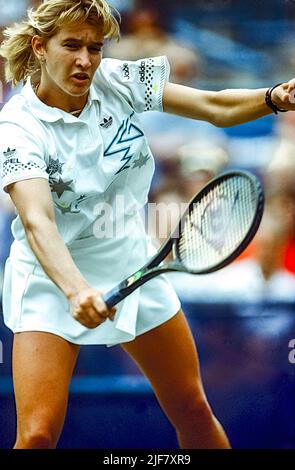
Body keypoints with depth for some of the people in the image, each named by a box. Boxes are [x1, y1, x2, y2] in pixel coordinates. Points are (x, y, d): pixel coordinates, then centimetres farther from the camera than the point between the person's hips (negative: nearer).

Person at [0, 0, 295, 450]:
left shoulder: (117, 80, -7)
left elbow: (216, 107, -3)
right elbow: (37, 221, -34)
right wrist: (75, 290, -51)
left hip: (132, 268, 5)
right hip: (52, 283, -5)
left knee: (193, 410, 12)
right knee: (37, 434, -16)